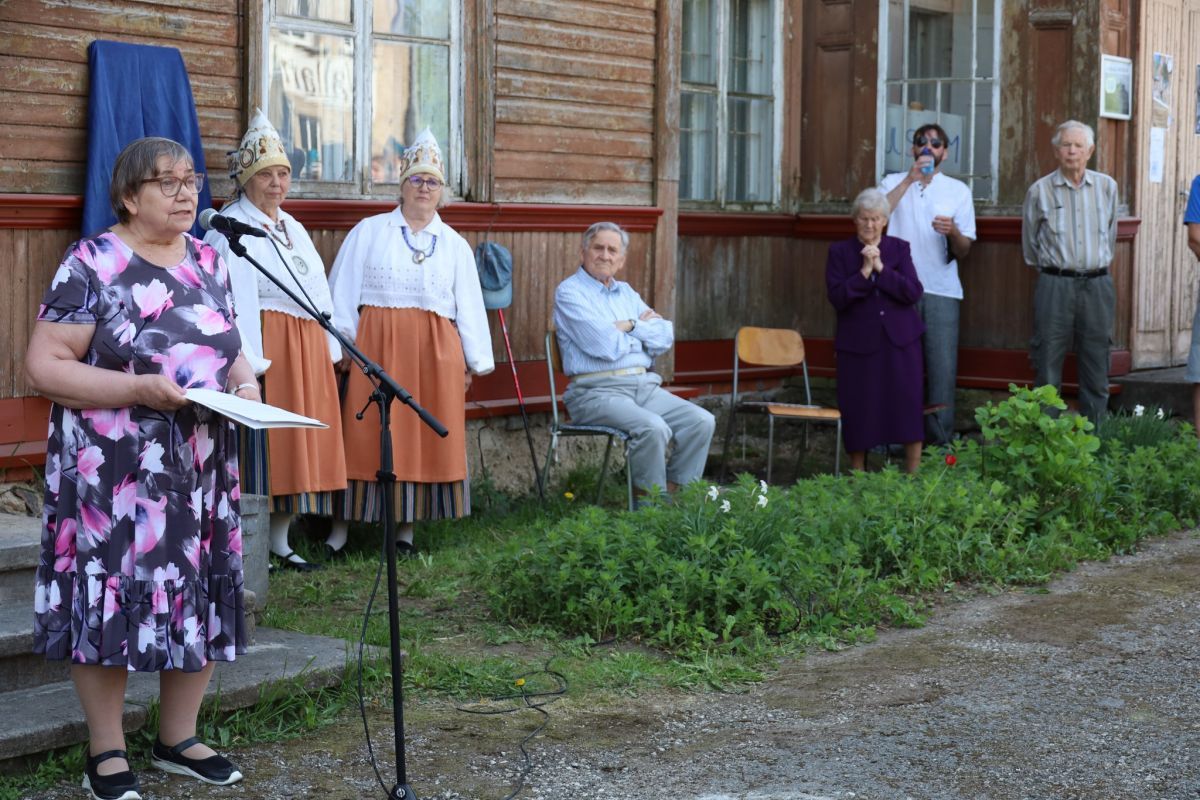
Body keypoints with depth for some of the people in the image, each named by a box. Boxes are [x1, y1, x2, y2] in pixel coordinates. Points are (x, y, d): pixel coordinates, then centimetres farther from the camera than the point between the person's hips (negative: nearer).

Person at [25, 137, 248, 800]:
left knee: (201, 599, 9)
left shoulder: (208, 261, 10)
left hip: (201, 466, 6)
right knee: (113, 597, -1)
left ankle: (179, 739, 25)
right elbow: (43, 366, -13)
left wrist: (245, 384, -3)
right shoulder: (91, 265, -9)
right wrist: (139, 388, -22)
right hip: (114, 472, -6)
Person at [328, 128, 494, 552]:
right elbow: (343, 292, 6)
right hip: (376, 344, -2)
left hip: (435, 351, 2)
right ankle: (347, 523, -2)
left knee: (425, 437, 0)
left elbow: (469, 306, 14)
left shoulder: (455, 245, 15)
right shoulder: (368, 232, 9)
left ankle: (406, 526, 6)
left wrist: (473, 361, 9)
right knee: (372, 434, -5)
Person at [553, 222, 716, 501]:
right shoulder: (570, 292, -3)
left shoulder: (626, 292, 20)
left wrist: (630, 326, -4)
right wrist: (643, 328, 4)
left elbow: (665, 337, 11)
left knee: (701, 421, -10)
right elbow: (605, 347, -15)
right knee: (653, 427, -31)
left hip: (644, 385, 7)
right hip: (597, 391, -7)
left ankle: (676, 490, 0)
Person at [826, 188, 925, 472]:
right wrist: (864, 271, -17)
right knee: (859, 410, 3)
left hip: (899, 339, 1)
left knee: (908, 405, -2)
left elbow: (913, 292, -7)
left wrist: (881, 268, -14)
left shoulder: (899, 248, 5)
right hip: (858, 340, -1)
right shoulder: (839, 252, 3)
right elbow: (837, 297, -9)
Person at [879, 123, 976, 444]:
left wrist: (952, 231, -15)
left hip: (941, 291, 1)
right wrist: (910, 179, -14)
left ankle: (939, 440, 2)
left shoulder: (958, 191, 11)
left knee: (942, 368, -3)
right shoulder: (894, 182, 11)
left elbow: (963, 251, 7)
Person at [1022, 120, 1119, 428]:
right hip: (1055, 285, -2)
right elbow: (1030, 243, 13)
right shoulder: (1040, 191, 1)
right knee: (1048, 370, -3)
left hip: (1098, 285, 2)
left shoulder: (1107, 187, 7)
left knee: (1097, 367, 5)